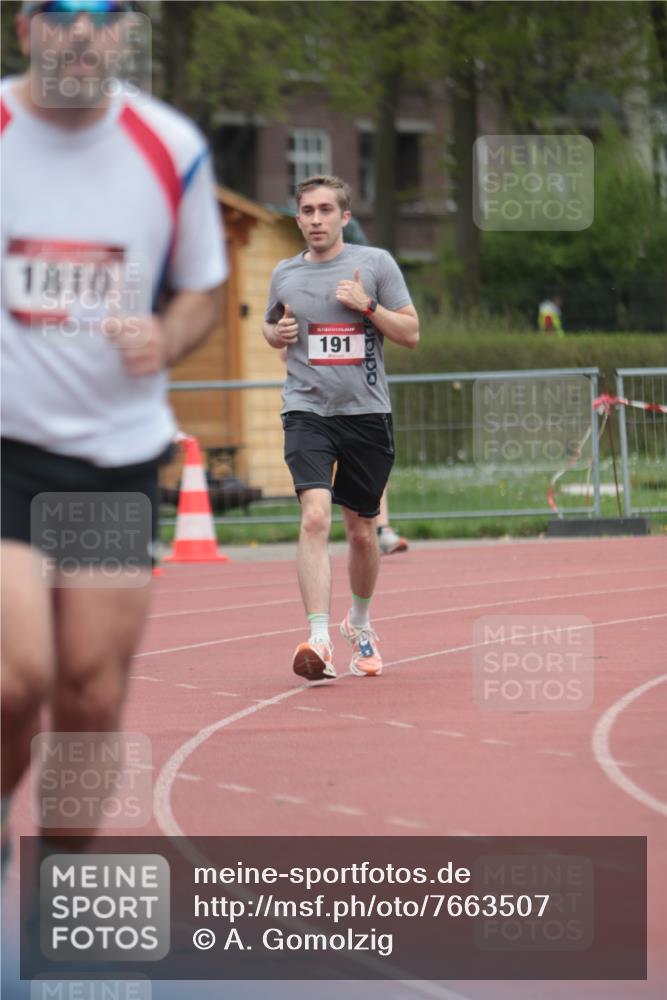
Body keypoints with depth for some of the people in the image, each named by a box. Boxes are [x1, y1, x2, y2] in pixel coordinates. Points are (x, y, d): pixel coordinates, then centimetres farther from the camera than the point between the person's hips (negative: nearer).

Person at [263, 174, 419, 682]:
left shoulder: (375, 263, 1)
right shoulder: (285, 274, 8)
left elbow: (411, 333, 1)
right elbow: (271, 328, 25)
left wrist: (367, 304, -13)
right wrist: (278, 332, 2)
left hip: (366, 412, 0)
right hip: (308, 411, 0)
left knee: (362, 531, 11)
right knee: (315, 517, -21)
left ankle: (360, 623, 38)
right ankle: (319, 640, -27)